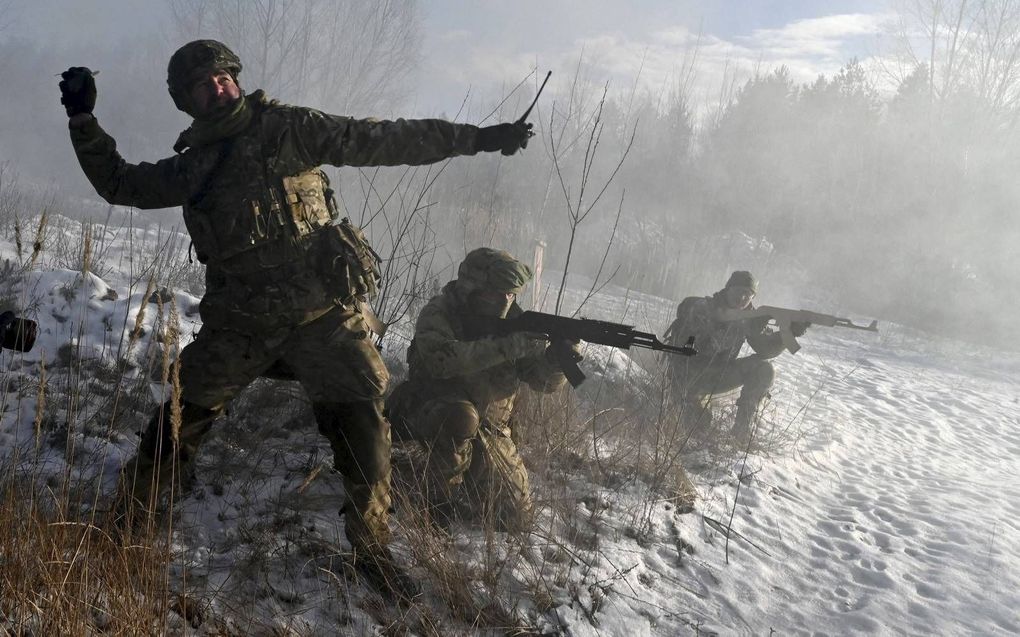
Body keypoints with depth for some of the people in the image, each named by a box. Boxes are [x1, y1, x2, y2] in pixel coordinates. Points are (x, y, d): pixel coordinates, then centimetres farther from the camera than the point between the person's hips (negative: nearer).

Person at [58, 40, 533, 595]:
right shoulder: (192, 166, 11)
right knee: (184, 418, 5)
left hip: (323, 312, -2)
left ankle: (372, 550, 9)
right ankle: (128, 517, 25)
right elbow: (120, 183, 20)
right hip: (240, 323, 3)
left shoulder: (290, 130, 0)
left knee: (360, 425, -5)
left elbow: (385, 140, -2)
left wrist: (478, 137, -5)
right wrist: (83, 120, 9)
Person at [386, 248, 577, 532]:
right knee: (461, 416, -39)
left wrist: (556, 357, -30)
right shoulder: (439, 314, -16)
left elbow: (544, 381, -7)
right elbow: (441, 359, -36)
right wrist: (506, 346, -41)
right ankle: (440, 501, -17)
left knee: (516, 518, -1)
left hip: (488, 428, 4)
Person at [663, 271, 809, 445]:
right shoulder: (703, 308, -17)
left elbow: (766, 349, -9)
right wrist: (751, 328, -41)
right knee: (700, 422, -29)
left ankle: (743, 428, -11)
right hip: (689, 376, -6)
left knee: (764, 370, -16)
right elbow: (716, 342, -34)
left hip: (718, 375, 6)